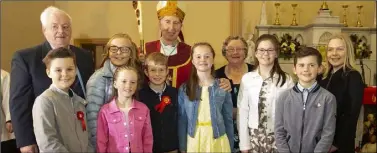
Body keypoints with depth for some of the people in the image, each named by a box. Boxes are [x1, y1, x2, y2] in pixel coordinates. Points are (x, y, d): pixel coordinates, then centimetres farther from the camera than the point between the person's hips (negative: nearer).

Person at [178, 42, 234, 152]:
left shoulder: (222, 87, -5)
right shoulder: (184, 89, -3)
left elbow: (228, 119, 1)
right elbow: (182, 120, 0)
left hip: (218, 140, 0)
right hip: (194, 140, 1)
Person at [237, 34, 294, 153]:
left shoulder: (286, 80, -5)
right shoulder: (247, 79, -3)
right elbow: (242, 111, -1)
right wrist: (244, 143, -1)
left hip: (277, 136, -1)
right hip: (253, 136, 1)